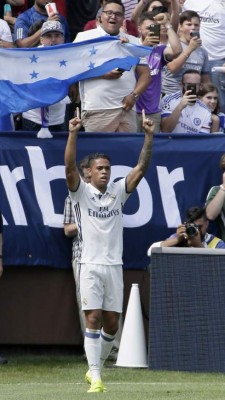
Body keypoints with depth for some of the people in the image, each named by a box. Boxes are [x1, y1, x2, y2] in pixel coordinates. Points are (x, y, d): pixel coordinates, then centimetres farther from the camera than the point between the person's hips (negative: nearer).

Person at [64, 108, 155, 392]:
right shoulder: (81, 193, -1)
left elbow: (141, 167, 0)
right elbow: (70, 167, -17)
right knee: (93, 319, -12)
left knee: (111, 324, 7)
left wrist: (149, 136, -11)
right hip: (90, 266, -4)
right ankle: (95, 378, -15)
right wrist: (73, 133, -29)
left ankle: (95, 367, 26)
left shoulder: (118, 191, 8)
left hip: (114, 266, 4)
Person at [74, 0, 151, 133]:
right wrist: (102, 73, -13)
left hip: (127, 109, 3)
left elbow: (145, 74, 16)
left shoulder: (134, 42, 18)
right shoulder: (85, 38, 7)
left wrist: (134, 95, -4)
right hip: (97, 110, -3)